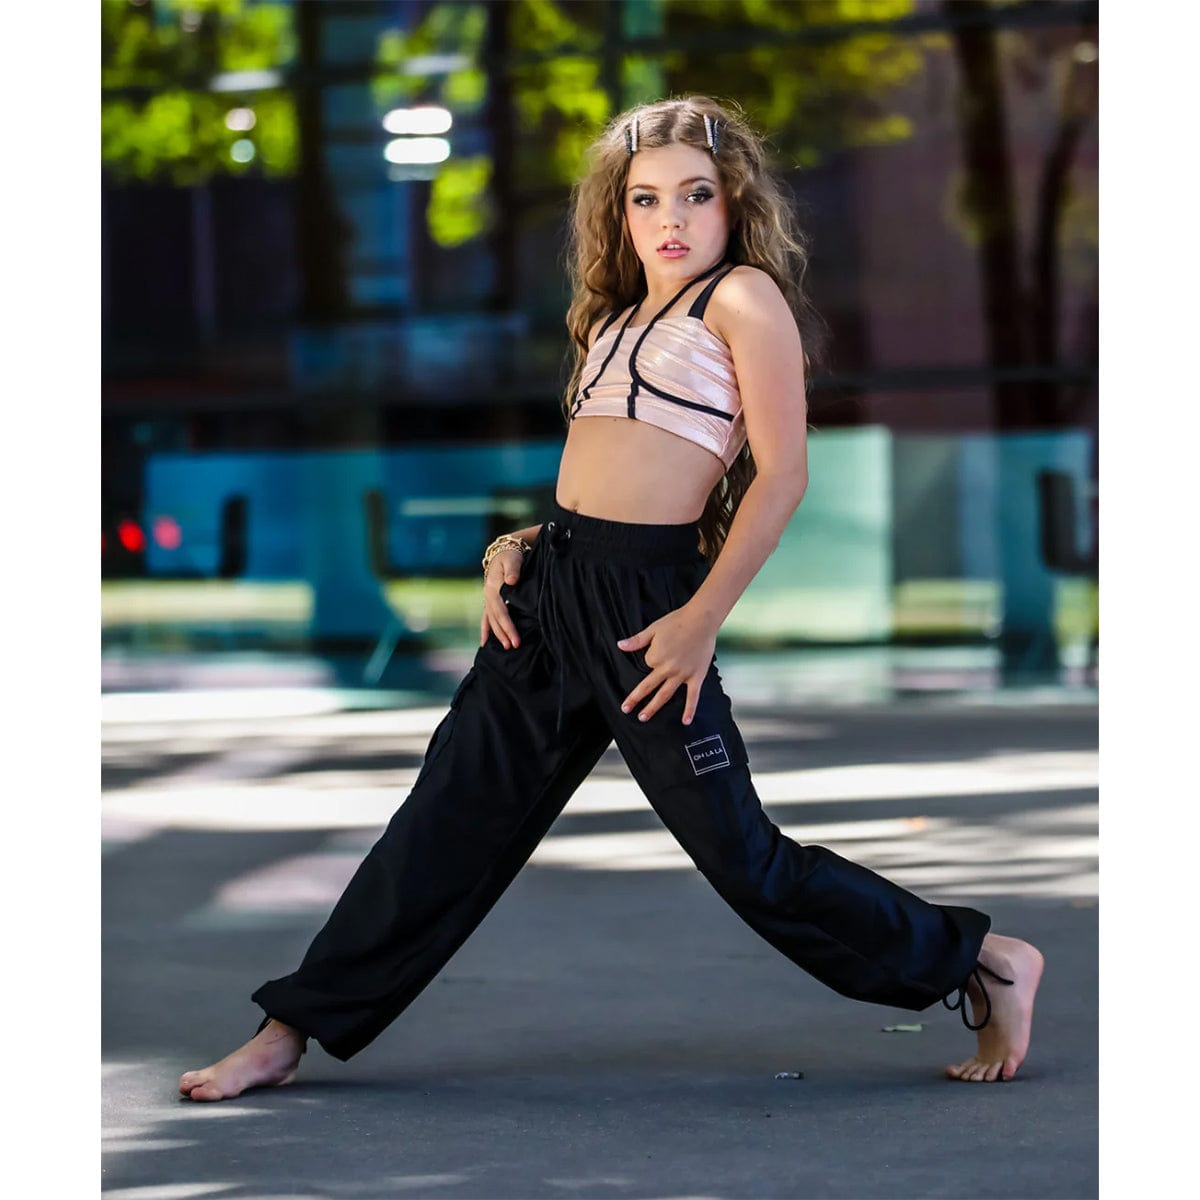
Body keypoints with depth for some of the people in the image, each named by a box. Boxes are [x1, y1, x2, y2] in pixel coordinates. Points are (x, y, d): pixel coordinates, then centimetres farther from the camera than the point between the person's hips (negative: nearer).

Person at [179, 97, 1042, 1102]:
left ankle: (982, 960, 9)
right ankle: (294, 1030, 18)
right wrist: (516, 551, 7)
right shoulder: (614, 319, 19)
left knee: (740, 853, -4)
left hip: (644, 600, -7)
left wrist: (702, 620, -15)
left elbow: (783, 473, -10)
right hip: (553, 583, 7)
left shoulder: (745, 297, -3)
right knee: (453, 812, 11)